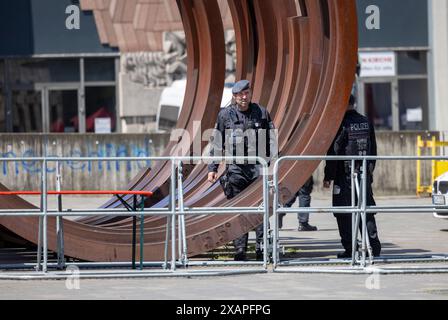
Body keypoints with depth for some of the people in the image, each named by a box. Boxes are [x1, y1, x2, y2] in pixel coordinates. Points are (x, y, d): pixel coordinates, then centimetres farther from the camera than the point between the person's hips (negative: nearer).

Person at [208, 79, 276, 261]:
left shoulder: (262, 113, 9)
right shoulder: (225, 115, 7)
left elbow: (271, 141, 10)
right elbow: (217, 143, 10)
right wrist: (212, 168, 6)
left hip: (258, 166, 0)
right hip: (235, 168, 0)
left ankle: (262, 248, -5)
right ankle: (240, 250, 3)